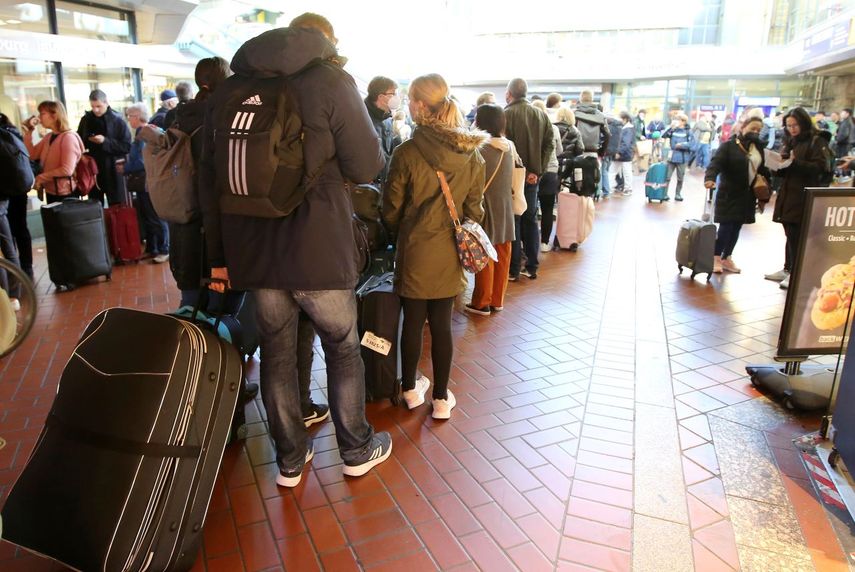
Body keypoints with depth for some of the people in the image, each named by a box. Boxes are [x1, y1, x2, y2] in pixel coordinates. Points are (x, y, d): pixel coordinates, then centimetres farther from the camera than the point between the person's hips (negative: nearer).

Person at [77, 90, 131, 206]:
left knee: (117, 206, 4)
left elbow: (127, 146, -11)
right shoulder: (86, 120, 5)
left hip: (113, 171, -4)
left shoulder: (118, 120, -6)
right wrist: (88, 140, -6)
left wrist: (105, 141, -19)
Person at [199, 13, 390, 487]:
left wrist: (218, 255, 16)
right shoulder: (330, 80, -6)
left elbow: (209, 181, 11)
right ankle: (357, 451, 28)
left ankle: (290, 458, 30)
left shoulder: (226, 91, 10)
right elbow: (366, 166, -7)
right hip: (319, 252, -4)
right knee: (343, 349, 14)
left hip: (253, 253, 5)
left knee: (276, 353, 16)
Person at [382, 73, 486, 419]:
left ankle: (410, 389, 31)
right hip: (449, 254, 3)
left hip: (415, 251, -2)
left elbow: (391, 210, -6)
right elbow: (474, 210, 3)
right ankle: (441, 398, 21)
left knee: (413, 321, 13)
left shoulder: (407, 153, -15)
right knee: (441, 325, 12)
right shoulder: (472, 156, -4)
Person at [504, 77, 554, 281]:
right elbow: (550, 144, 0)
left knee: (512, 221, 3)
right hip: (532, 175, 5)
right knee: (530, 220, 14)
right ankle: (532, 267, 19)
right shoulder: (541, 115, 5)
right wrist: (537, 171, -3)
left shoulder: (506, 114, -12)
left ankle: (513, 269, 7)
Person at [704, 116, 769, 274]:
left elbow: (762, 170, 17)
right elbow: (716, 162, -22)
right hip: (729, 194, -6)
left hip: (747, 196, 6)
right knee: (725, 227, -6)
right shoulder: (729, 145, -8)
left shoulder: (758, 147, 12)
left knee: (736, 228, 9)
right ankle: (716, 258, 7)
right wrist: (710, 178, -43)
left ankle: (726, 258, 20)